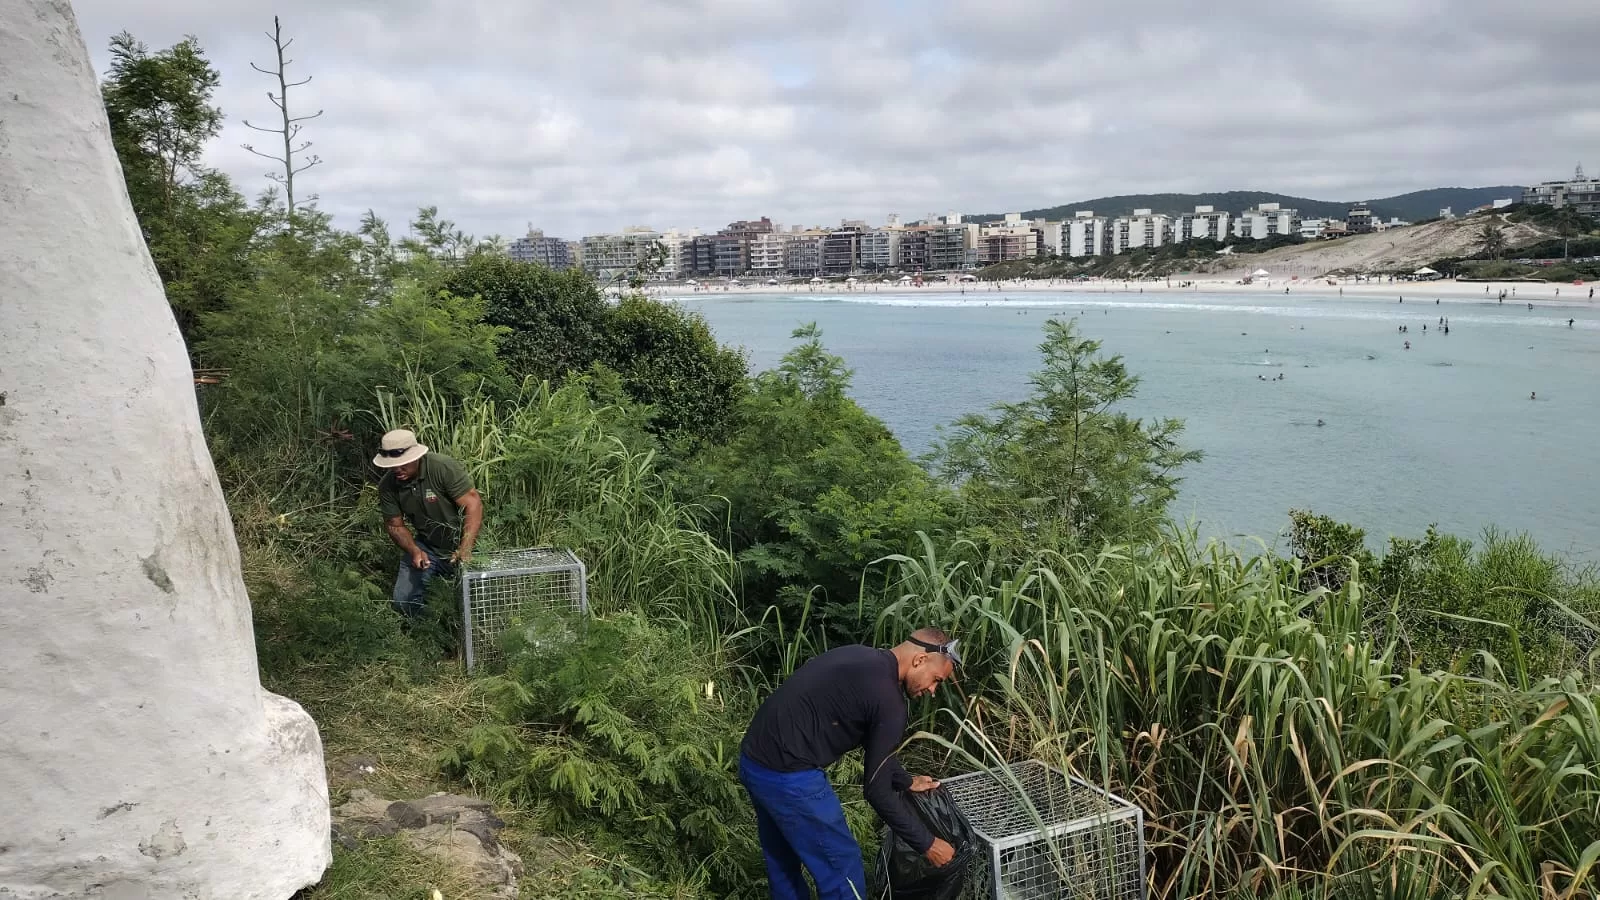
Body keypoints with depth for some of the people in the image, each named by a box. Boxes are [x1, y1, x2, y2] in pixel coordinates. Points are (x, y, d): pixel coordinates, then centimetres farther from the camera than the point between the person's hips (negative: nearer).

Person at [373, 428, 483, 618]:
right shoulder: (387, 486, -10)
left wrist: (465, 549, -35)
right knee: (403, 602, -3)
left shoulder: (443, 468, -25)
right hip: (426, 544, 4)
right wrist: (414, 551, -20)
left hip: (459, 543, -4)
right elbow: (395, 525, -1)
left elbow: (474, 505, -26)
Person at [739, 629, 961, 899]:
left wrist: (906, 782, 34)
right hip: (788, 777, -10)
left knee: (783, 861, 25)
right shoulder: (889, 700, -14)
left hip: (753, 761, 10)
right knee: (841, 865, 7)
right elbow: (876, 790, -9)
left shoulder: (860, 658, 13)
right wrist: (926, 844, 1)